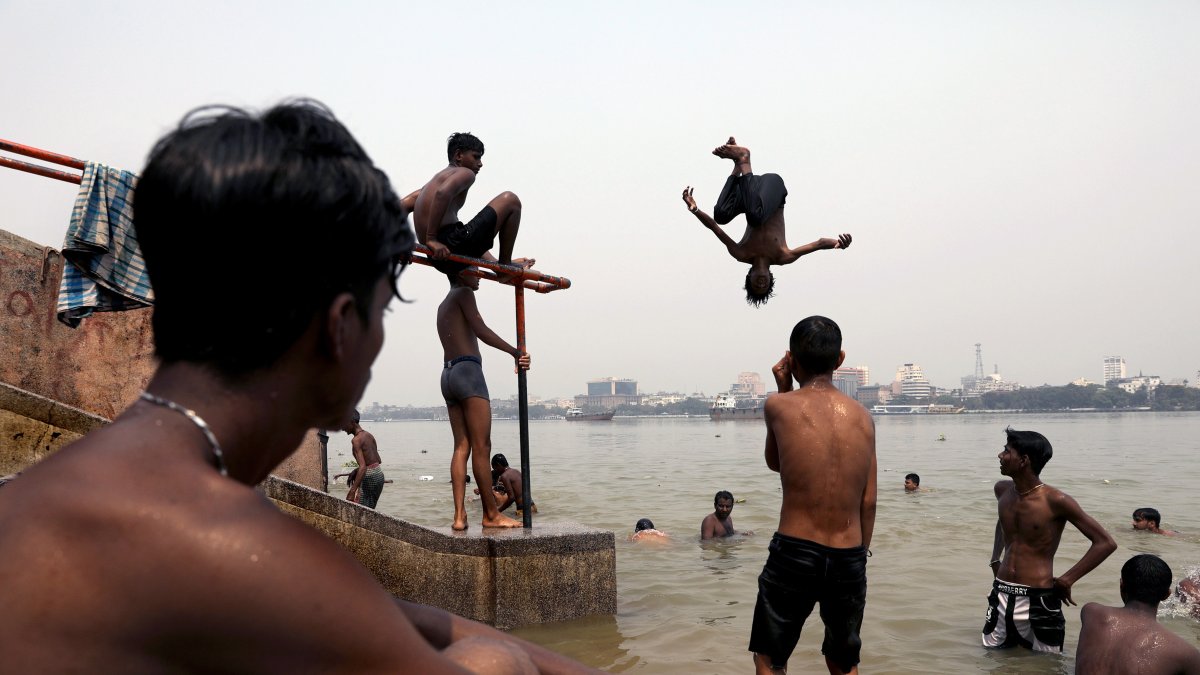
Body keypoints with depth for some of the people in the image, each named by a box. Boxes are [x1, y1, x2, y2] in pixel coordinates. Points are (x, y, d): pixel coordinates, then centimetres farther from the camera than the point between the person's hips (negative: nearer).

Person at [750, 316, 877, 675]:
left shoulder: (779, 405, -7)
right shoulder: (862, 416, 2)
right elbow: (868, 503, 4)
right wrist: (858, 558, 16)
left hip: (793, 554, -3)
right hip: (849, 559, 4)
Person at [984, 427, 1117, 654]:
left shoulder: (1055, 501, -16)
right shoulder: (1003, 490, 4)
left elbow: (1106, 543, -14)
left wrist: (1066, 580, -16)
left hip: (1038, 602, -6)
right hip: (1001, 597, 6)